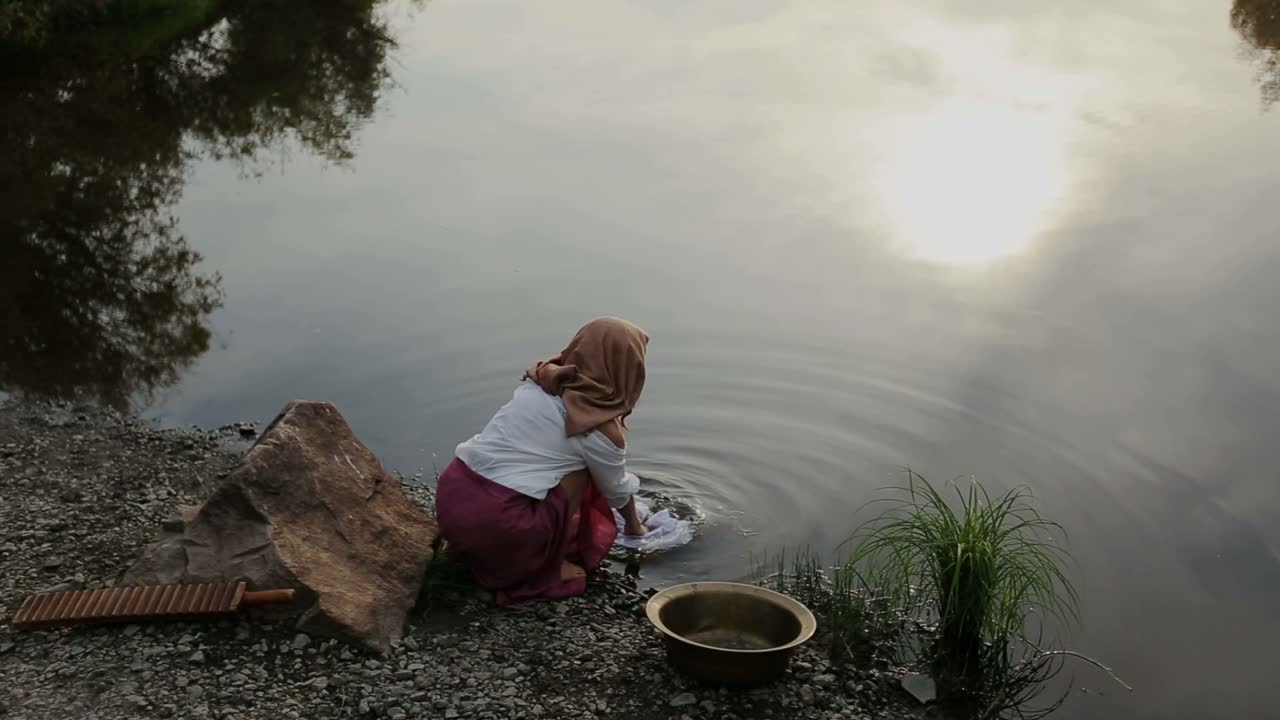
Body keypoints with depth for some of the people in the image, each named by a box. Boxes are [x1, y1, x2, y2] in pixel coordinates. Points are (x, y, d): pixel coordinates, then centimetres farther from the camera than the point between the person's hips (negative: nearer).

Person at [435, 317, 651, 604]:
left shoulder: (540, 380, 12)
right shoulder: (600, 428, -7)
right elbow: (617, 490, 13)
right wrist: (633, 524, 36)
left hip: (449, 497, 7)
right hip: (495, 523, -7)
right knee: (579, 470, 4)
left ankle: (471, 547, 20)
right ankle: (544, 568, 6)